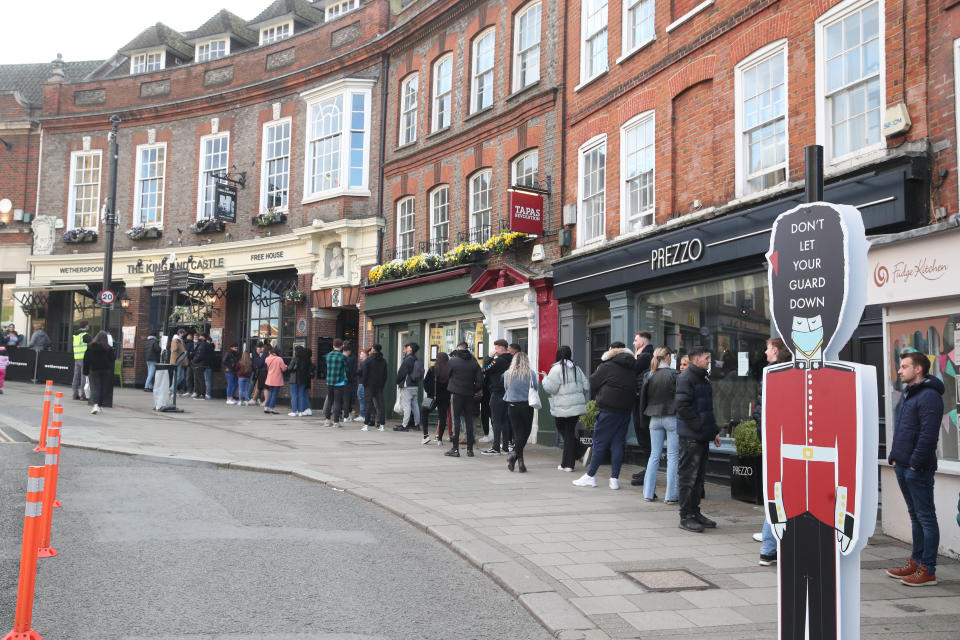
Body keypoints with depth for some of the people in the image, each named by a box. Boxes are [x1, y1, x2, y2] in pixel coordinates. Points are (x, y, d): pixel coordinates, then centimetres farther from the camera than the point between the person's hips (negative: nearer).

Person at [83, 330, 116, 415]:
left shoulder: (90, 347, -2)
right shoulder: (108, 348, -8)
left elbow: (86, 360, 1)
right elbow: (113, 358, -2)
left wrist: (86, 372, 7)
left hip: (94, 371, 0)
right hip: (106, 371, 0)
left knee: (95, 388, -3)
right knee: (103, 389, 11)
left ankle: (95, 405, -22)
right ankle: (100, 406, 17)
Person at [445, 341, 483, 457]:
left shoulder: (453, 361, -8)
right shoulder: (474, 362, 1)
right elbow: (480, 381, -1)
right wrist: (474, 390, 13)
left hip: (456, 394, -3)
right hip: (469, 395, 3)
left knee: (456, 421, 1)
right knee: (469, 421, 9)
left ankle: (455, 449, -1)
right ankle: (470, 449, 11)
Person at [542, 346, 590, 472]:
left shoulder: (556, 369, -10)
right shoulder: (576, 368, 10)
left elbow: (550, 388, -13)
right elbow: (586, 386, 11)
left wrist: (545, 379, 6)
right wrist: (584, 401, 22)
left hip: (562, 408, -5)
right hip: (577, 406, 5)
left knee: (563, 431, 12)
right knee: (570, 432, 10)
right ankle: (568, 464, 10)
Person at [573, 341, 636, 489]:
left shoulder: (608, 366, -8)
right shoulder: (632, 368, 9)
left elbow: (591, 383, 0)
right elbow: (635, 388, 15)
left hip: (608, 409, -5)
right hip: (626, 409, 5)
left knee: (600, 442, 1)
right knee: (618, 443, 7)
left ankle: (590, 476, 7)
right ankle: (615, 479, 6)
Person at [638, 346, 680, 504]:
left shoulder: (648, 375, 4)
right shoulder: (673, 374, -9)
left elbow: (643, 399, 8)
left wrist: (644, 420, 16)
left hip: (654, 419, 4)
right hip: (671, 418, -4)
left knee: (654, 456, 11)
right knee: (673, 457, 2)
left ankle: (648, 493, 11)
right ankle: (670, 496, 1)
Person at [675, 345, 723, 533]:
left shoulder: (703, 378, 19)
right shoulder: (686, 378, -11)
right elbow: (683, 407, -19)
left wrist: (714, 431, 17)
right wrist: (699, 427, -18)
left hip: (703, 436, 9)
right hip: (690, 436, -9)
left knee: (699, 475, 13)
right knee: (688, 476, -5)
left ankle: (694, 512, 22)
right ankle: (686, 517, 0)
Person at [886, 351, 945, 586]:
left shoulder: (929, 396, -15)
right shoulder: (906, 394, 16)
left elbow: (928, 435, -21)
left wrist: (916, 463, -21)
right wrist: (894, 456, 15)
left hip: (918, 469, -10)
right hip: (903, 466, 10)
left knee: (925, 517, -4)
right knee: (915, 516, 16)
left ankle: (928, 570, 1)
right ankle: (916, 562, 25)